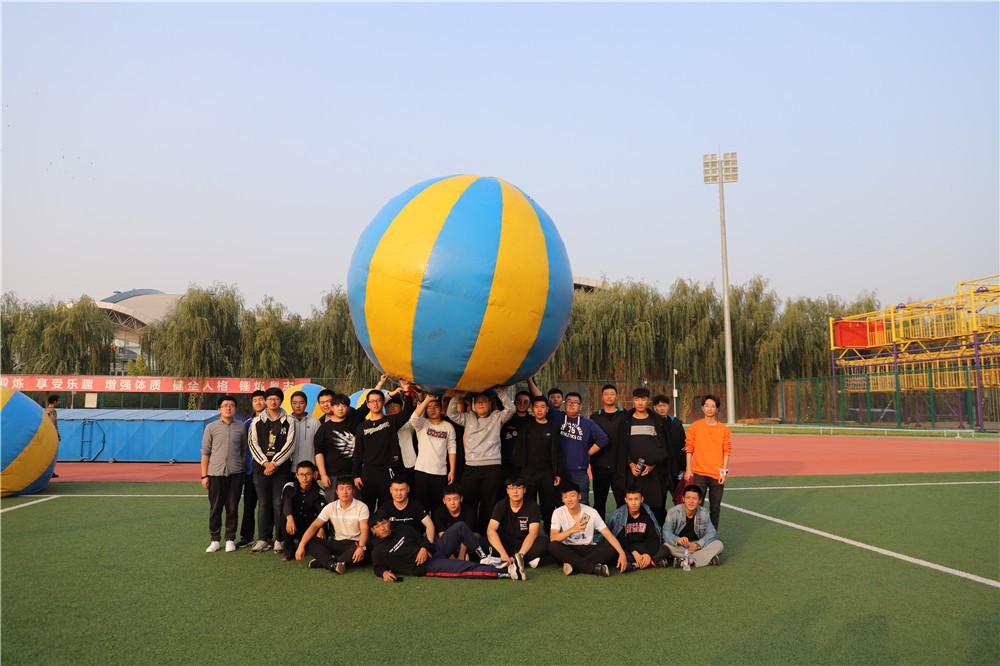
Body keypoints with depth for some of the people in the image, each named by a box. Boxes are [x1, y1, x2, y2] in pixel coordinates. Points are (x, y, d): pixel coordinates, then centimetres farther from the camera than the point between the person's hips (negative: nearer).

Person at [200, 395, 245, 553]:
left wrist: (243, 472, 6)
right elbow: (205, 453, 3)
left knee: (232, 508, 5)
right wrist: (204, 476, 0)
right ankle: (215, 540, 15)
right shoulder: (211, 427, 3)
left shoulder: (241, 427, 5)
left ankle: (230, 539, 16)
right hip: (215, 474, 0)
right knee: (215, 509, 5)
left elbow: (243, 452, 9)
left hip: (235, 474, 0)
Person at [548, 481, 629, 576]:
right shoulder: (558, 513, -8)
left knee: (612, 548, -25)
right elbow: (552, 539, -20)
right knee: (553, 546, -34)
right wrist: (572, 530, -35)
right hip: (567, 552, -1)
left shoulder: (591, 512, -7)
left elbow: (608, 534, -11)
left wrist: (622, 553, -26)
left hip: (588, 549, 1)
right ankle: (594, 568, -32)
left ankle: (574, 565, -29)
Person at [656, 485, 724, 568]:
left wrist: (698, 544, -26)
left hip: (696, 546, 2)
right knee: (666, 546, -35)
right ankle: (706, 558, -29)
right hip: (678, 547, -2)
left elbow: (712, 533, -8)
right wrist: (677, 540, -42)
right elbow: (666, 533, -19)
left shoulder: (704, 513, -3)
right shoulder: (673, 512, -11)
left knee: (718, 545, -20)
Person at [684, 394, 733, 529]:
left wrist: (724, 471, -2)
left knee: (715, 507, 7)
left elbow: (726, 451, 4)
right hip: (699, 473, -1)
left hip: (717, 474, 1)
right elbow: (689, 449, 3)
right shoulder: (694, 427, 2)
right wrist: (688, 469, -2)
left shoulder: (724, 429, 4)